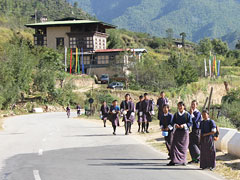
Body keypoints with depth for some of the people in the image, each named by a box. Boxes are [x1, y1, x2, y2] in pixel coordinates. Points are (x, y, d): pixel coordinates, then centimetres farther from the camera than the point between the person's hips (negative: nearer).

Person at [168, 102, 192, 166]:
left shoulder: (187, 114, -1)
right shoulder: (176, 115, 9)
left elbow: (190, 123, -5)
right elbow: (173, 122, 10)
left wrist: (184, 125, -19)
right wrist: (175, 125, -12)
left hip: (184, 132, -2)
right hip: (177, 131, 3)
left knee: (183, 147, 1)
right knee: (174, 146, -6)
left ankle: (183, 161, 12)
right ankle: (173, 160, -6)